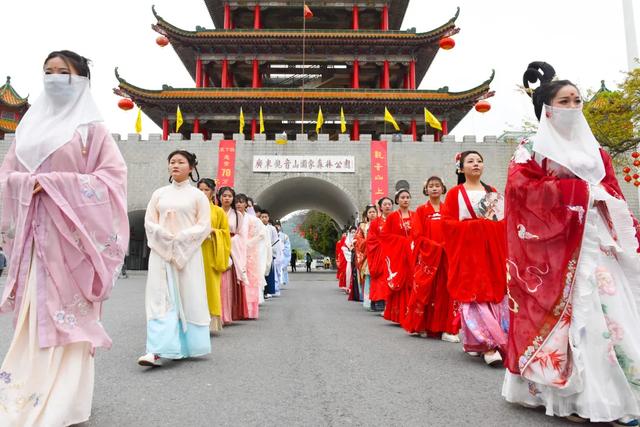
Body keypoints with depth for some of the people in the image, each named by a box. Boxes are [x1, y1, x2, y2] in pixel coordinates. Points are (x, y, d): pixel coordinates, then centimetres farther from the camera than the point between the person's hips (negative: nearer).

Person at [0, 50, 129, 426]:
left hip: (71, 234, -5)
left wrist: (55, 183, -15)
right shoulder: (31, 125, 17)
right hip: (33, 234, 5)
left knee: (69, 314, -5)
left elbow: (113, 175, -9)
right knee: (33, 315, 7)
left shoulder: (91, 127, 1)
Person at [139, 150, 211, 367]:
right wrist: (164, 235, -9)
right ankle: (158, 351, -6)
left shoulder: (198, 195, 5)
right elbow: (149, 222, 9)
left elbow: (204, 226, -1)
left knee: (187, 299, 1)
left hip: (188, 253, -2)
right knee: (160, 298, -5)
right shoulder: (159, 193, 13)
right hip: (161, 252, 2)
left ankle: (184, 347, 14)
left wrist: (181, 237, -12)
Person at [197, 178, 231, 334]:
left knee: (211, 285, -4)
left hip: (210, 253, -1)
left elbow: (225, 233, 9)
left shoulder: (219, 211, 10)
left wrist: (212, 230, -8)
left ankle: (212, 321, 2)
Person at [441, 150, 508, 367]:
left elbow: (504, 219, 14)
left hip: (493, 249, 4)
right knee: (474, 297, -10)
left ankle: (489, 343, 12)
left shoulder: (492, 192, 17)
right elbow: (448, 222, -3)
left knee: (495, 294, 0)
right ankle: (487, 345, -8)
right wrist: (474, 225, -10)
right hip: (468, 250, -4)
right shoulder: (455, 193, 5)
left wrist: (492, 222, -6)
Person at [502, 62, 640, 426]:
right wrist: (581, 190, -12)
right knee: (575, 315, -8)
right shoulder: (532, 150, 1)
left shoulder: (593, 150, 19)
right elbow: (520, 186, -15)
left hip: (599, 242, 6)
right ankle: (575, 397, 1)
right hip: (560, 246, -6)